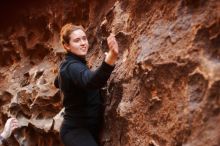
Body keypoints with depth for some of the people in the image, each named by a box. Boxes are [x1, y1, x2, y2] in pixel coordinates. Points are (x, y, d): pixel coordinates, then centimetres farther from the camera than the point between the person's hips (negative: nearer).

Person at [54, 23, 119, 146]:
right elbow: (91, 81, -46)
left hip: (87, 128, 10)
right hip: (76, 130, -10)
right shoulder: (72, 67, -21)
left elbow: (57, 83, 32)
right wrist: (111, 57, -61)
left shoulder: (69, 65, 9)